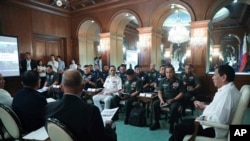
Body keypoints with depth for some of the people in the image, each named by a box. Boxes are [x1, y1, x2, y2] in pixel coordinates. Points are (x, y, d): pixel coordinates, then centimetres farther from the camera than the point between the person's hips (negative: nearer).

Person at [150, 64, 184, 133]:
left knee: (173, 107, -36)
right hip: (164, 99, 4)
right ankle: (156, 123, -6)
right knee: (154, 104, -21)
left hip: (175, 100, -3)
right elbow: (159, 92, 6)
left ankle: (171, 125, -13)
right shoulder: (163, 81, 7)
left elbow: (181, 94, -4)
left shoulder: (178, 81, -2)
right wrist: (161, 100, -12)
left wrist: (172, 100, -18)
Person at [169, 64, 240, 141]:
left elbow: (218, 120, -30)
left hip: (214, 129, -10)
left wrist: (202, 118, -16)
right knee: (184, 122, 17)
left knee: (179, 128, -8)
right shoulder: (226, 89, 6)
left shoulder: (227, 92, -27)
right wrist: (204, 106, 11)